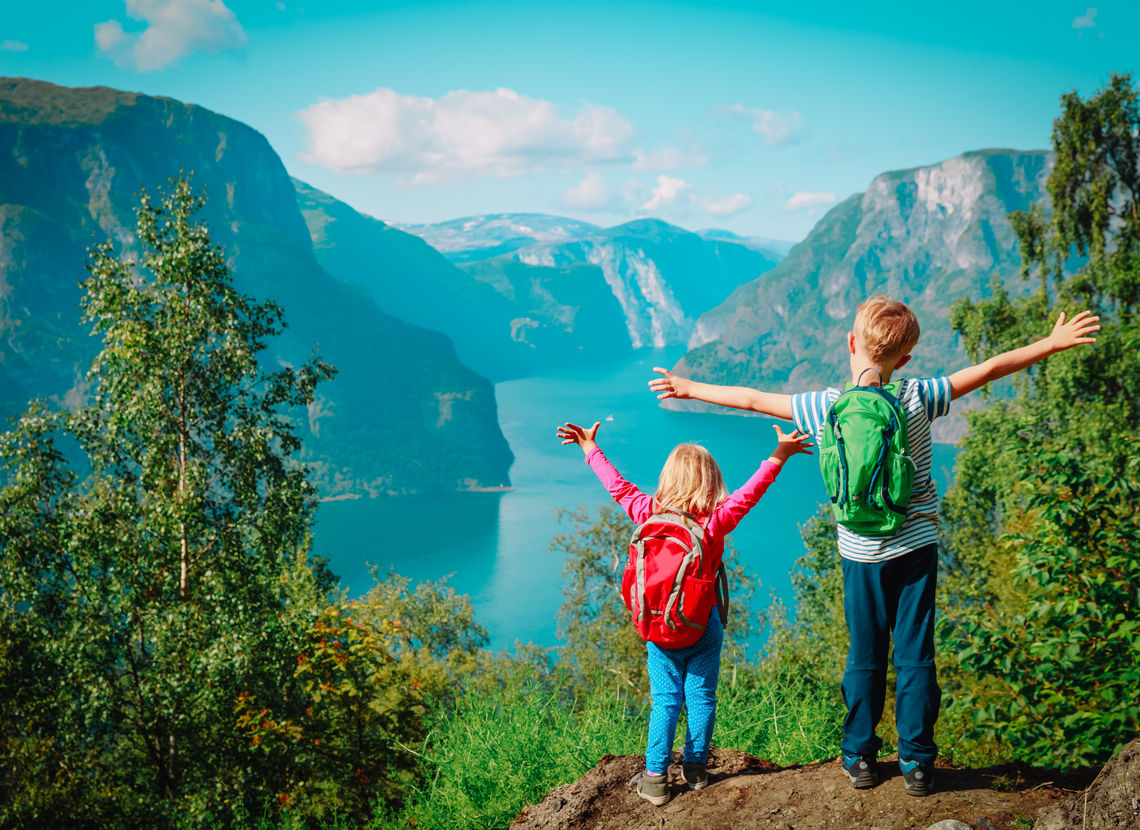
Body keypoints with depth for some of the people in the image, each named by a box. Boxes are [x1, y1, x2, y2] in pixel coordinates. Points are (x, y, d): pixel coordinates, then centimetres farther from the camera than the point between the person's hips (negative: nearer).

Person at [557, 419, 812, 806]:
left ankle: (655, 777, 4)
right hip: (704, 626, -1)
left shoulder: (650, 512, -6)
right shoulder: (715, 521, -12)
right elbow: (749, 493, -15)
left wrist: (591, 450, 15)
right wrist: (779, 457, -13)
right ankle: (696, 768, 19)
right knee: (701, 696, 11)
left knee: (665, 700, 6)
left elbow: (617, 486, 4)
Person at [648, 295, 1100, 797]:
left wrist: (690, 388, 13)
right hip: (916, 546, 0)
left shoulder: (826, 408, -8)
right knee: (915, 656, 6)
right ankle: (916, 763, 12)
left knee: (864, 657, 12)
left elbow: (752, 399, 0)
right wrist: (1053, 343, 4)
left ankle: (859, 757, 19)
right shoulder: (916, 400, -10)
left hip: (861, 555, 1)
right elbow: (989, 370, -6)